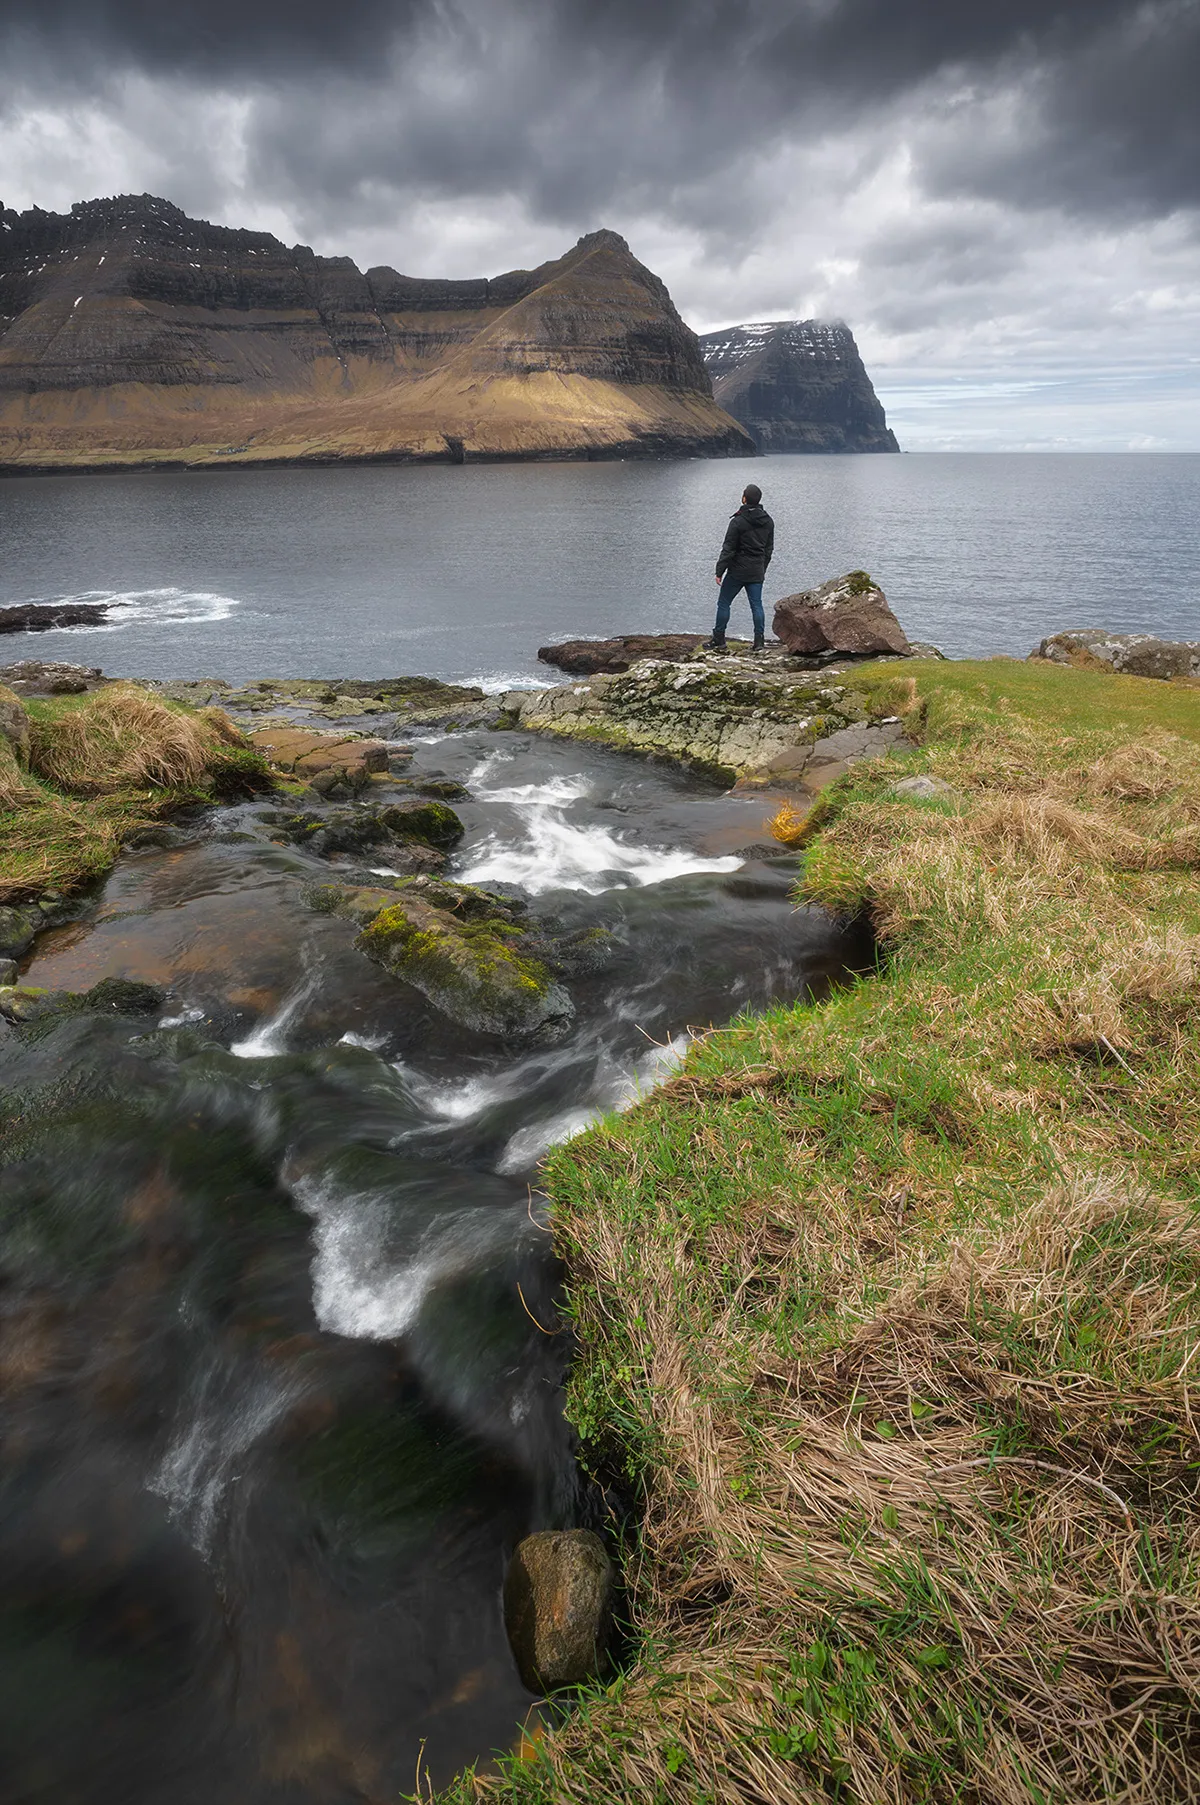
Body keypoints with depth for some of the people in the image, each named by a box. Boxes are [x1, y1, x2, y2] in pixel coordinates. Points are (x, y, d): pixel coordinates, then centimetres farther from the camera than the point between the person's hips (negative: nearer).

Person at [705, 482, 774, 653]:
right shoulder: (768, 521, 6)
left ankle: (718, 641, 8)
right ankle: (759, 641, 4)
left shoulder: (738, 522, -15)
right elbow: (769, 548, 13)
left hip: (737, 571, -5)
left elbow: (728, 549, -13)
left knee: (724, 603, 5)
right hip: (757, 572, 5)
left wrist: (720, 571, -8)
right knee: (756, 605, 7)